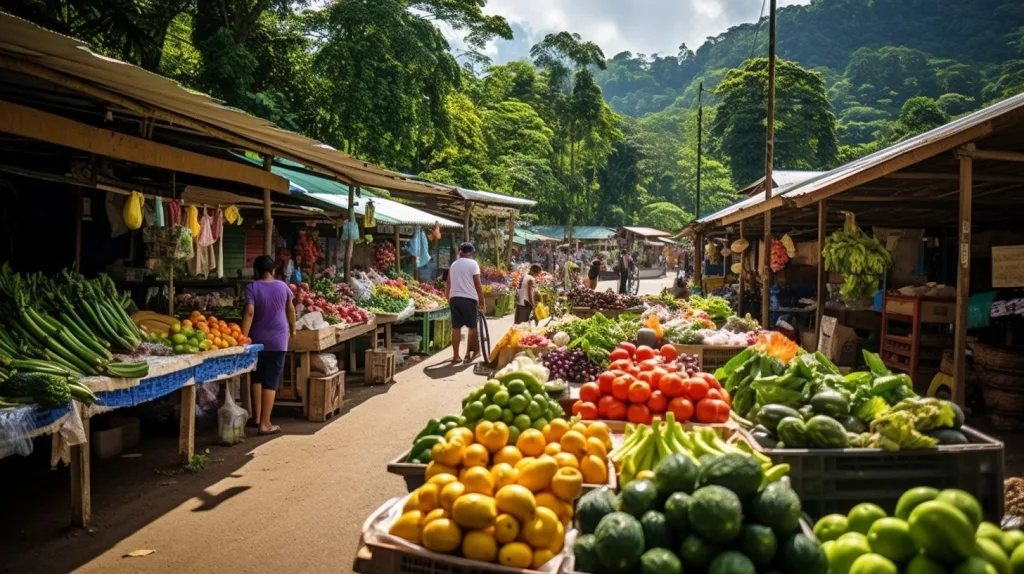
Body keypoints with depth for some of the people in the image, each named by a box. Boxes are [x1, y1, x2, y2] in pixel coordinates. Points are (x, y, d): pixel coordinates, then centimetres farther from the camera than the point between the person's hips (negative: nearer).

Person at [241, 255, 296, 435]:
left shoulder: (252, 287, -7)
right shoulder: (282, 286, 3)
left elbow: (249, 312, -19)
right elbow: (290, 310, 15)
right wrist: (292, 329, 31)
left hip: (258, 339, 0)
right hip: (278, 340, 1)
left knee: (257, 378, 18)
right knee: (271, 382, 0)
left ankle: (256, 418, 24)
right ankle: (265, 424, -2)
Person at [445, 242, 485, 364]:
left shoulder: (453, 264, 14)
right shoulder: (473, 263, -3)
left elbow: (448, 284, 14)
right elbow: (477, 284, -6)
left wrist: (448, 298, 22)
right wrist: (481, 301, -1)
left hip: (454, 298, 5)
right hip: (469, 299, -5)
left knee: (456, 328, 6)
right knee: (472, 327, 7)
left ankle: (455, 356, 7)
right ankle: (469, 354, 8)